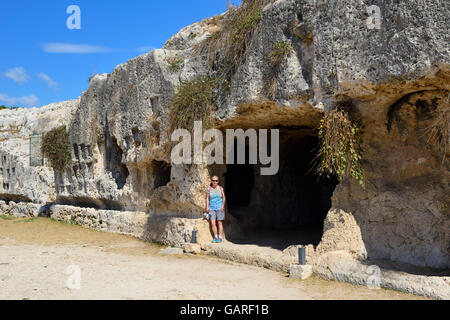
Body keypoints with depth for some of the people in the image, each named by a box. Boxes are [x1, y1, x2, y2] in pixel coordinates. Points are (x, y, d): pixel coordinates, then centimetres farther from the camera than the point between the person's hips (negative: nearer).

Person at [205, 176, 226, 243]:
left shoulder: (220, 188, 1)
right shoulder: (209, 189, 2)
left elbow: (224, 198, 6)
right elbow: (207, 198, 8)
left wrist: (223, 205, -8)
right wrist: (207, 207, -1)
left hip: (220, 208, -1)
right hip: (212, 208, 1)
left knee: (220, 223, -1)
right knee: (213, 223, -4)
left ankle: (220, 237, 6)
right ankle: (215, 236, 10)